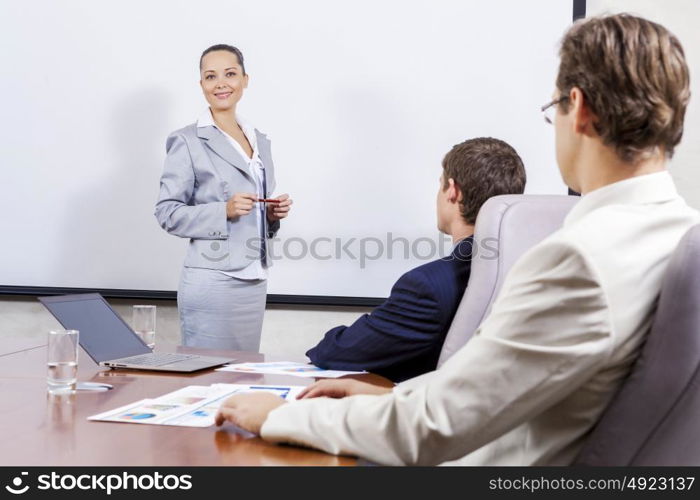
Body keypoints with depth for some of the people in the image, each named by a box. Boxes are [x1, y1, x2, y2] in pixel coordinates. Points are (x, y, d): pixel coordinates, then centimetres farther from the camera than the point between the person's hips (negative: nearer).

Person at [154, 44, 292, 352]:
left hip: (255, 282, 6)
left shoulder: (260, 142, 15)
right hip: (211, 282, -6)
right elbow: (167, 213, -8)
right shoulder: (188, 142, -5)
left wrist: (274, 213, 1)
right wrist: (225, 211, -20)